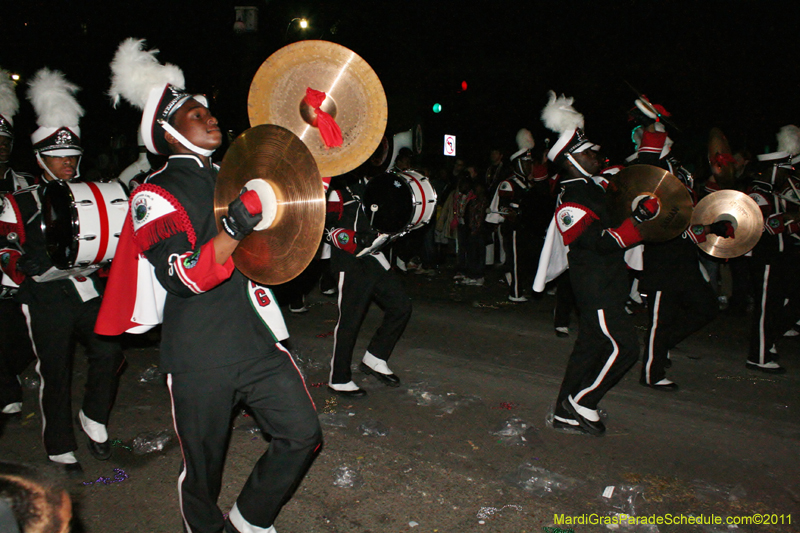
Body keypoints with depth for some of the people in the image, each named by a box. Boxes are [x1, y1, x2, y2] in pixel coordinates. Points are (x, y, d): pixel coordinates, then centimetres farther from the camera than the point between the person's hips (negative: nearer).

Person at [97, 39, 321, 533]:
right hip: (202, 361, -5)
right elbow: (183, 275, -22)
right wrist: (236, 227, -38)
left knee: (303, 435, 4)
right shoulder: (156, 195, -8)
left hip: (259, 342, 6)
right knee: (203, 466, 10)